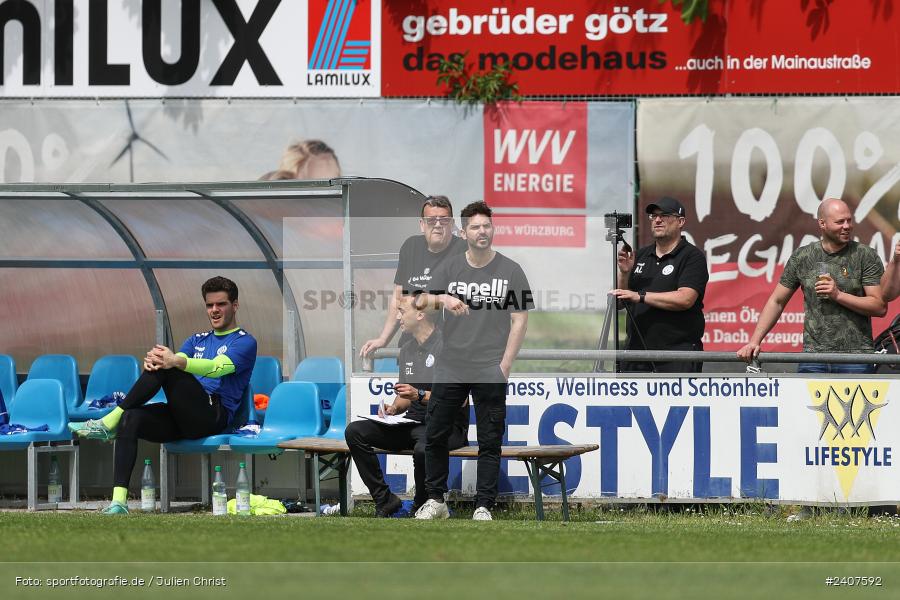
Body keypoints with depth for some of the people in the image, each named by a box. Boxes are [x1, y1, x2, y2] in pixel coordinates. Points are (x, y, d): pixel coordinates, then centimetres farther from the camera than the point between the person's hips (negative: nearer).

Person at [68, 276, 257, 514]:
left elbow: (217, 367, -16)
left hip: (215, 416, -6)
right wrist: (154, 361, -20)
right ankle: (119, 501, -35)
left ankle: (108, 423, -21)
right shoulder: (197, 340, 27)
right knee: (130, 419, -24)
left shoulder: (244, 342, 5)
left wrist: (175, 362, -33)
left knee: (167, 370, -28)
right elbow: (178, 359, 7)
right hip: (184, 418, 6)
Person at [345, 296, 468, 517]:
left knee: (423, 449, -42)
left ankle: (421, 508, -16)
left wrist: (420, 395, -24)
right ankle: (384, 499, -7)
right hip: (414, 423, 8)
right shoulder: (407, 350, 14)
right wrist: (393, 409, 1)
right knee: (354, 432, -9)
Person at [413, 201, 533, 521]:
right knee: (435, 435, 5)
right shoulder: (449, 267, 6)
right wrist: (442, 299, -28)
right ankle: (436, 501, 18)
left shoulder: (510, 270, 1)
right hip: (450, 370, 2)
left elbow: (520, 319, 1)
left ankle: (483, 506, 7)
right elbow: (421, 301, -4)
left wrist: (505, 365, -7)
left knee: (489, 442, 1)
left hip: (490, 372, -2)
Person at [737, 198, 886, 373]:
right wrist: (755, 341, 6)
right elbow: (777, 301, 15)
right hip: (813, 355, 2)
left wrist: (838, 295, -12)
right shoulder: (802, 257, 10)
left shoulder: (865, 256, 2)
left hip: (856, 357, -2)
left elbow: (880, 307, -3)